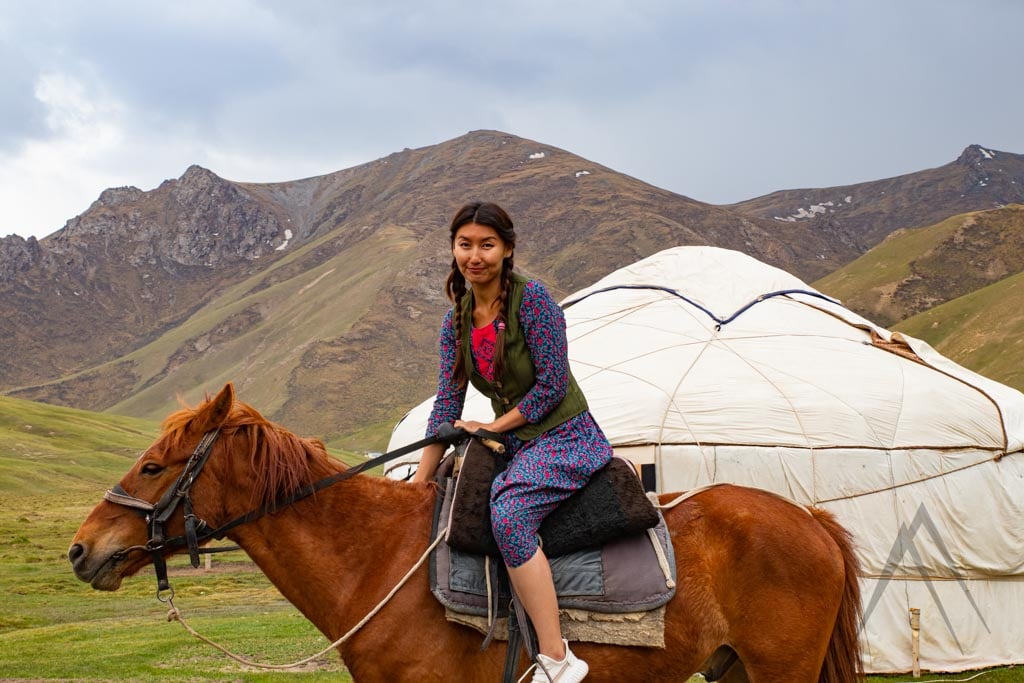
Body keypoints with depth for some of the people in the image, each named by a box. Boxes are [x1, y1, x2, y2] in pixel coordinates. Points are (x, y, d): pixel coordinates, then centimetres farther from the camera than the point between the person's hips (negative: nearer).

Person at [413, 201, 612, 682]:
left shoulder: (532, 299, -14)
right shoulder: (457, 321, 6)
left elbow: (552, 385, -16)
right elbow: (446, 405, 5)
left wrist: (490, 427, -11)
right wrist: (419, 483, 1)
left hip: (565, 438, -8)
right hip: (516, 445, 8)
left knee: (507, 514, -31)